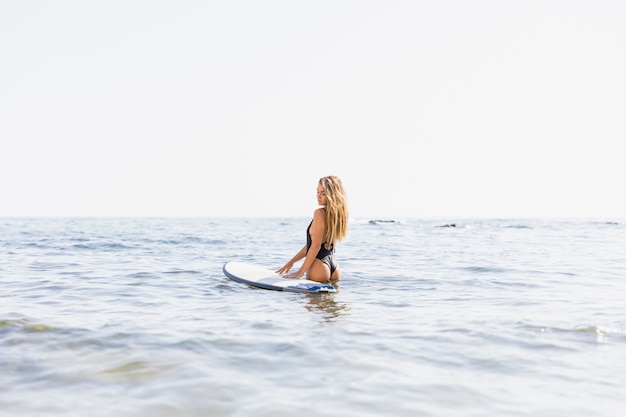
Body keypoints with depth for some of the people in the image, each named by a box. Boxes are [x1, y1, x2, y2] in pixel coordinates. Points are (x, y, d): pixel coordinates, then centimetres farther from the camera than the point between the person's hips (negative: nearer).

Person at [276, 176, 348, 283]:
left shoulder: (320, 213, -14)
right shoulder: (337, 214, 12)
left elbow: (316, 246, -16)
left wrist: (301, 271, -10)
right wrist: (291, 261, 21)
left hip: (319, 267, -8)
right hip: (333, 267, 8)